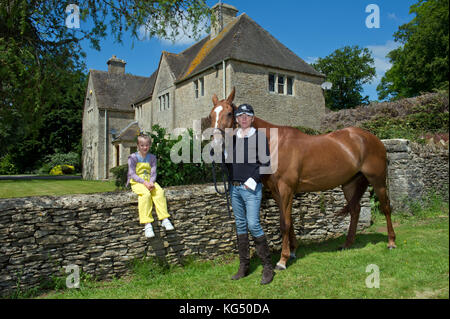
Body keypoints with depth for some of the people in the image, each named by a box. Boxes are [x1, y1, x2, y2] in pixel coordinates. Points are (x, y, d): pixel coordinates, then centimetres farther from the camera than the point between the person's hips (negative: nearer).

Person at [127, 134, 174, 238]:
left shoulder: (152, 157, 10)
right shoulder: (133, 157, -2)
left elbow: (153, 173, 3)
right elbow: (132, 174, -10)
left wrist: (151, 182, -19)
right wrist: (144, 182, -23)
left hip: (149, 181, 4)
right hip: (136, 182, -3)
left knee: (159, 191, -28)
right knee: (146, 194, -35)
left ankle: (165, 219, -25)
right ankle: (147, 224, -38)